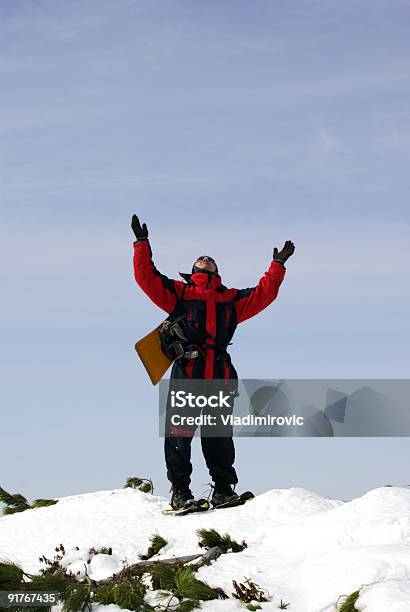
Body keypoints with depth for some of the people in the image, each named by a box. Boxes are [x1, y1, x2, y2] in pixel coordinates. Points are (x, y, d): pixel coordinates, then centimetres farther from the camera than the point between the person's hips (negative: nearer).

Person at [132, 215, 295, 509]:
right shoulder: (178, 292, 18)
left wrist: (278, 265, 18)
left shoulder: (232, 299, 25)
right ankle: (180, 489, -4)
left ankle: (224, 487, 10)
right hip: (186, 370, -2)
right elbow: (147, 278, 10)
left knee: (219, 435, 4)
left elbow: (264, 294, 21)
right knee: (180, 433, -8)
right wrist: (142, 243, 5)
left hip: (219, 375, 2)